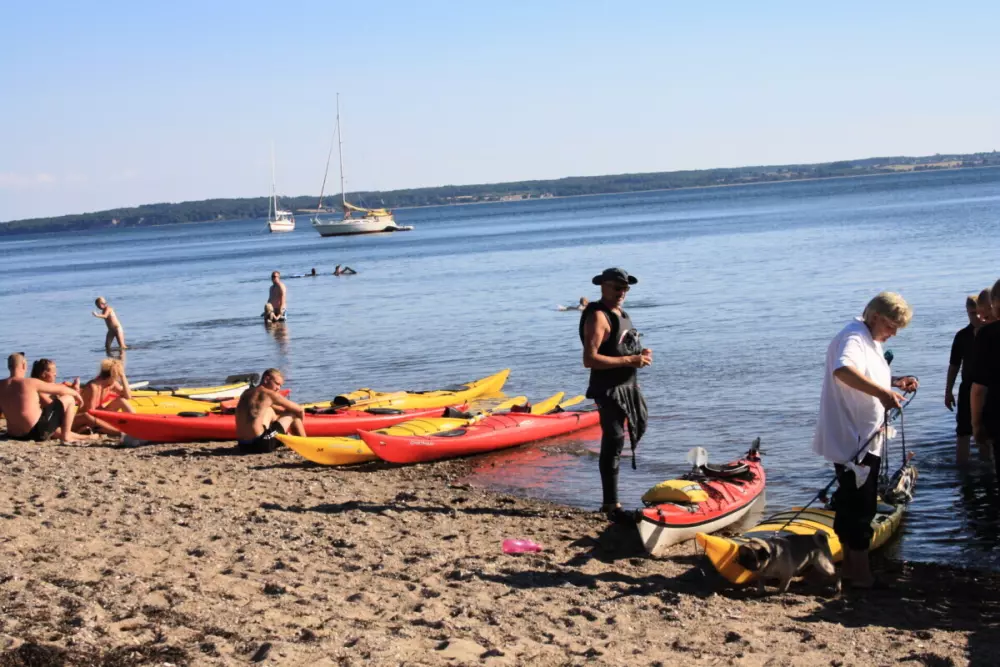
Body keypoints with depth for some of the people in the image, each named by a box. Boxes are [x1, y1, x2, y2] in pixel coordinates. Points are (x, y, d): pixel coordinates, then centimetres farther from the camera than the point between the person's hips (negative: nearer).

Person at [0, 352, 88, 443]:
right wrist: (75, 393, 20)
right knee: (69, 399, 6)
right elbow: (60, 389, 1)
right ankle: (66, 436, 11)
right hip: (37, 432, -7)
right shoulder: (30, 383, -11)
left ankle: (69, 434, 43)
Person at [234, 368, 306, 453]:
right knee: (293, 414, 10)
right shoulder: (268, 394, -3)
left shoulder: (247, 393, 17)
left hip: (243, 446, 8)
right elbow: (300, 410, 3)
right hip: (260, 444, -8)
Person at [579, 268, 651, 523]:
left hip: (628, 386, 10)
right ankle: (612, 506, -3)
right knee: (613, 444, -8)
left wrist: (640, 355, 7)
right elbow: (589, 359, -24)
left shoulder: (621, 314, 15)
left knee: (622, 439, 15)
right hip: (609, 389, -10)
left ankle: (610, 501, 27)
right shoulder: (598, 317, -15)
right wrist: (629, 360, -24)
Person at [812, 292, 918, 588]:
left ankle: (850, 566, 25)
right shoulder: (853, 338, -19)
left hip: (865, 439, 11)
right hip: (852, 441, -11)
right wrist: (882, 392, -45)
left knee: (852, 503, 16)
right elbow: (843, 370, -40)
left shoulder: (870, 340, 15)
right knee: (860, 505, -6)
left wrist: (895, 382, 13)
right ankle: (861, 572, 1)